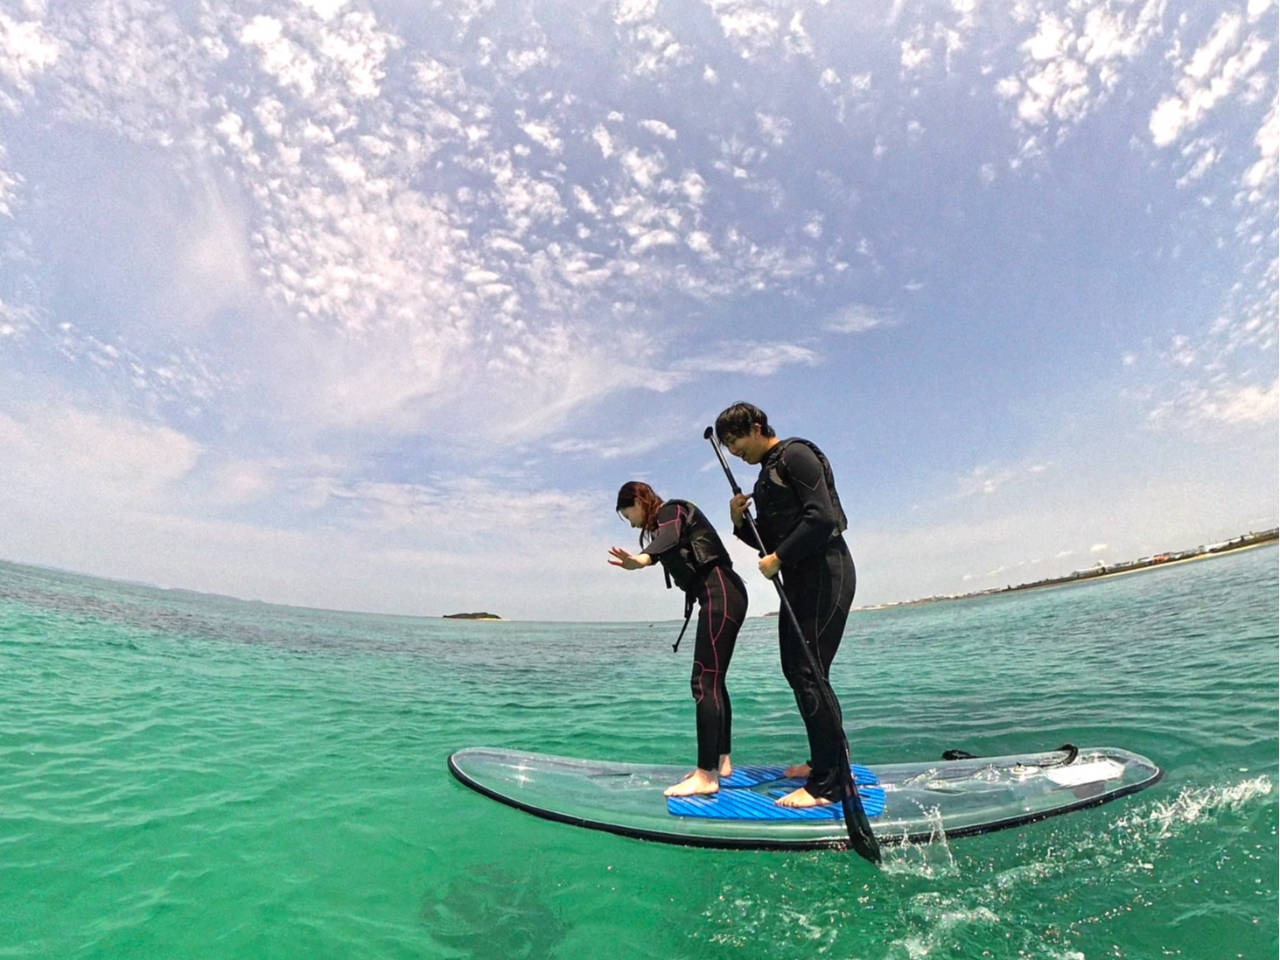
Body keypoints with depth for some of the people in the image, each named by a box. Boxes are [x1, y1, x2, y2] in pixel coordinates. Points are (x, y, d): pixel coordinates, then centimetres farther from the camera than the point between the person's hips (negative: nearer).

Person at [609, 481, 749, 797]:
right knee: (714, 680, 13)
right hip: (719, 596, 11)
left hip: (720, 594, -11)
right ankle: (721, 761, 22)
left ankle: (706, 776, -12)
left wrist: (641, 559, -50)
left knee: (704, 682, -13)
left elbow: (669, 538, -30)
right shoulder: (668, 519, 22)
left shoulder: (671, 509, -7)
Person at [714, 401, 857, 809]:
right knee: (795, 668, 13)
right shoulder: (767, 473, 19)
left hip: (825, 571, -10)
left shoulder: (795, 455, -9)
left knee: (809, 670, -11)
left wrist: (778, 558, -16)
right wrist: (741, 522, 1)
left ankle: (828, 783, -2)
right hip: (800, 578, 10)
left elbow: (822, 517, -21)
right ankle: (823, 761, 26)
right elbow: (773, 540, 19)